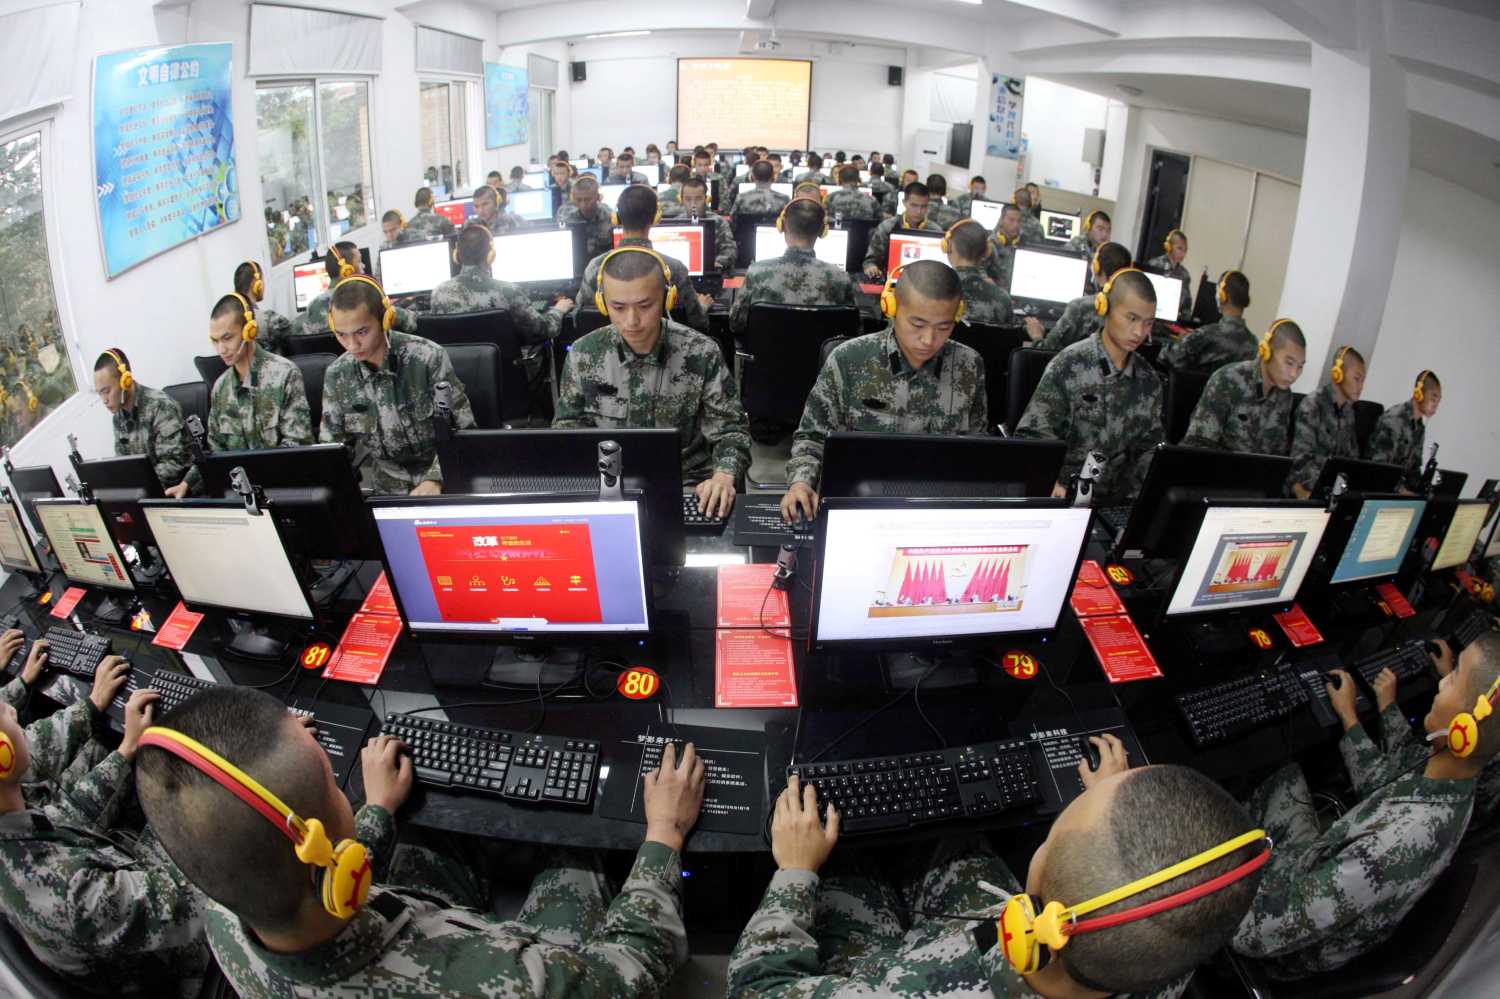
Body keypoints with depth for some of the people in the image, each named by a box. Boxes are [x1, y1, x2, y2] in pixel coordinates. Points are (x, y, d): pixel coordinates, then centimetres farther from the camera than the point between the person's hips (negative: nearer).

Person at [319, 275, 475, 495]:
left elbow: (462, 432, -12)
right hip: (384, 491, 5)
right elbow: (332, 444, 10)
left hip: (443, 485, -4)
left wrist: (435, 480, -24)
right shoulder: (336, 375, 0)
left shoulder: (428, 358, -14)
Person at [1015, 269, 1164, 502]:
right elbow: (1030, 436, -9)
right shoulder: (1069, 365, -7)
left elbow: (1148, 449, 16)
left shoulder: (1149, 381, 8)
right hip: (1061, 499, -4)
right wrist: (1052, 484, -25)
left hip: (1113, 503, 4)